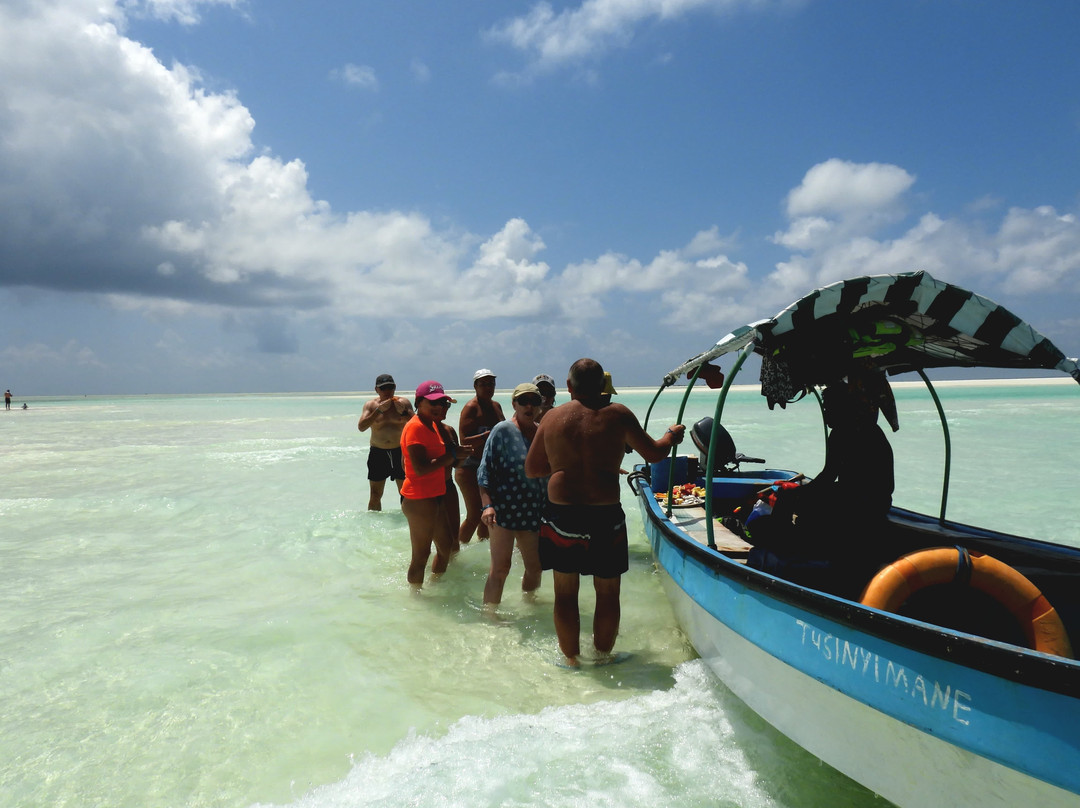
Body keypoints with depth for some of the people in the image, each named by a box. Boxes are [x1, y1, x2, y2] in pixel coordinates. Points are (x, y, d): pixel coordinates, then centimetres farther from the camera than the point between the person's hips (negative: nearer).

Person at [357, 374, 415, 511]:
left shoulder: (403, 403, 0)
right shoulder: (370, 405, 0)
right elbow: (361, 427, -14)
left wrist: (403, 412, -24)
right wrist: (379, 410, -22)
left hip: (400, 453, 0)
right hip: (378, 453, 0)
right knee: (375, 496, 5)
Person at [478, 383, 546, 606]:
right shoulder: (503, 430, -7)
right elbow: (485, 469, -10)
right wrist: (487, 505, -21)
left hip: (534, 511, 6)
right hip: (504, 510, -6)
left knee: (535, 567, 14)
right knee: (500, 568, -6)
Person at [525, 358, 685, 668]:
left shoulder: (552, 418, 2)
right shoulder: (617, 415, -5)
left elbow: (531, 468, 8)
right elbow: (654, 453, 3)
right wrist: (671, 436, 24)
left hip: (561, 515, 2)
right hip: (605, 516, -1)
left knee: (565, 593, 14)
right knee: (608, 593, 16)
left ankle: (571, 660, 25)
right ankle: (603, 656, 29)